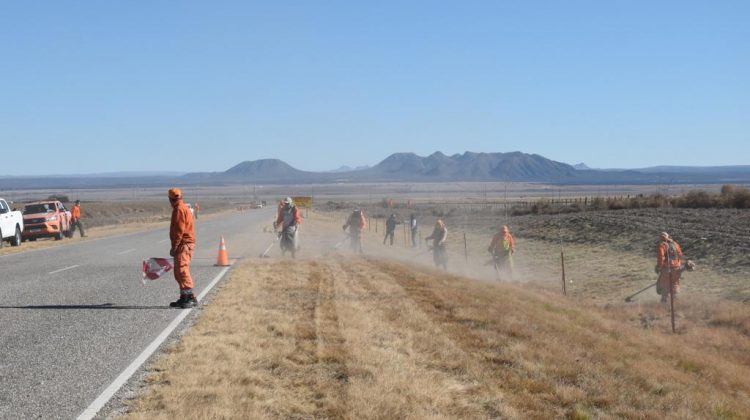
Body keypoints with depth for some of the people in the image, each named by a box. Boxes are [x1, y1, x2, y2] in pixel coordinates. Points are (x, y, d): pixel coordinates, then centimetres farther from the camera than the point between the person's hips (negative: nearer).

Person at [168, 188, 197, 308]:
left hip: (183, 244, -10)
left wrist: (174, 247, -18)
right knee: (179, 272, 15)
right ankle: (184, 298, 19)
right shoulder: (184, 208, 20)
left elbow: (179, 230, -19)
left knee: (182, 271, -15)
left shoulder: (179, 209, -12)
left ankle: (191, 298, -20)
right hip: (186, 244, 10)